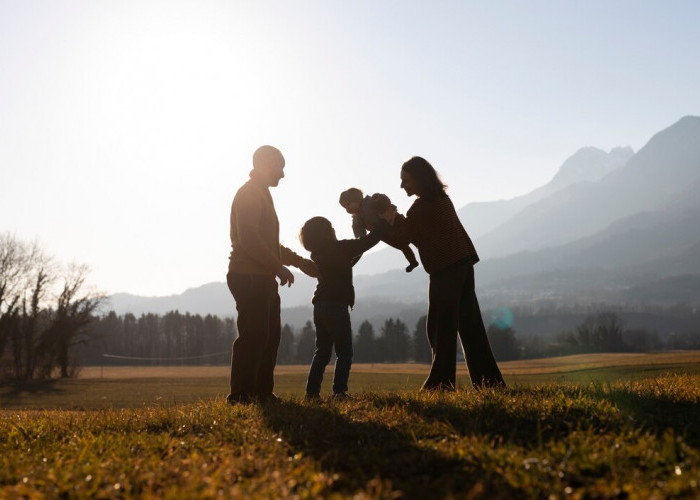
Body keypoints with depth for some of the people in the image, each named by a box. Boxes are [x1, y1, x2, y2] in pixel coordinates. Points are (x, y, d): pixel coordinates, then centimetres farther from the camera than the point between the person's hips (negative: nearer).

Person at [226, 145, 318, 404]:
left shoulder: (261, 194, 24)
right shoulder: (249, 193, -8)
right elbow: (248, 238, -20)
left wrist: (300, 261, 26)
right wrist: (279, 267, -19)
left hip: (262, 278, 10)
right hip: (249, 277, -10)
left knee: (270, 336, 10)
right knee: (254, 337, -11)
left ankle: (262, 392, 14)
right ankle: (240, 395, -8)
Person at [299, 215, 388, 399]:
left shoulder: (319, 254, 14)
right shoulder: (340, 248, -8)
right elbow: (371, 240, -6)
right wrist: (385, 221, 5)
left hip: (320, 306, 7)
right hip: (336, 306, -7)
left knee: (322, 351, 13)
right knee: (344, 353, 0)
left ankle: (312, 392, 8)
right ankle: (339, 391, -8)